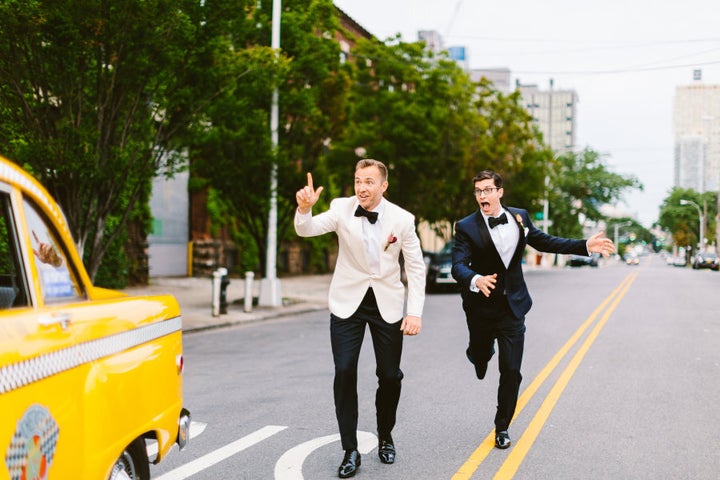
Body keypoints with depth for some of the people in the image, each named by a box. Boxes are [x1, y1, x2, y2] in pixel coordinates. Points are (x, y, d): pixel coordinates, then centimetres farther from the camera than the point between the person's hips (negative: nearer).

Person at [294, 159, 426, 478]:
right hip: (348, 301, 0)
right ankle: (350, 450, 0)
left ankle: (385, 437, 31)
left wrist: (415, 312, -12)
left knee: (390, 375, 5)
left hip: (387, 303, 1)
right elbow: (307, 230, -21)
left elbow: (415, 268, -4)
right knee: (344, 372, -11)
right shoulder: (342, 209, -8)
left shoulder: (402, 219, -9)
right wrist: (304, 208, -43)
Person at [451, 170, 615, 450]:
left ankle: (502, 427, 15)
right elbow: (458, 266, -22)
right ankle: (481, 352, 56)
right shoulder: (466, 227, -12)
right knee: (480, 359, 17)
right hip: (481, 307, -1)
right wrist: (476, 280, -44)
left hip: (512, 307, 2)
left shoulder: (519, 217, -1)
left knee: (511, 371, -1)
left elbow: (544, 242, 12)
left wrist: (586, 246, 7)